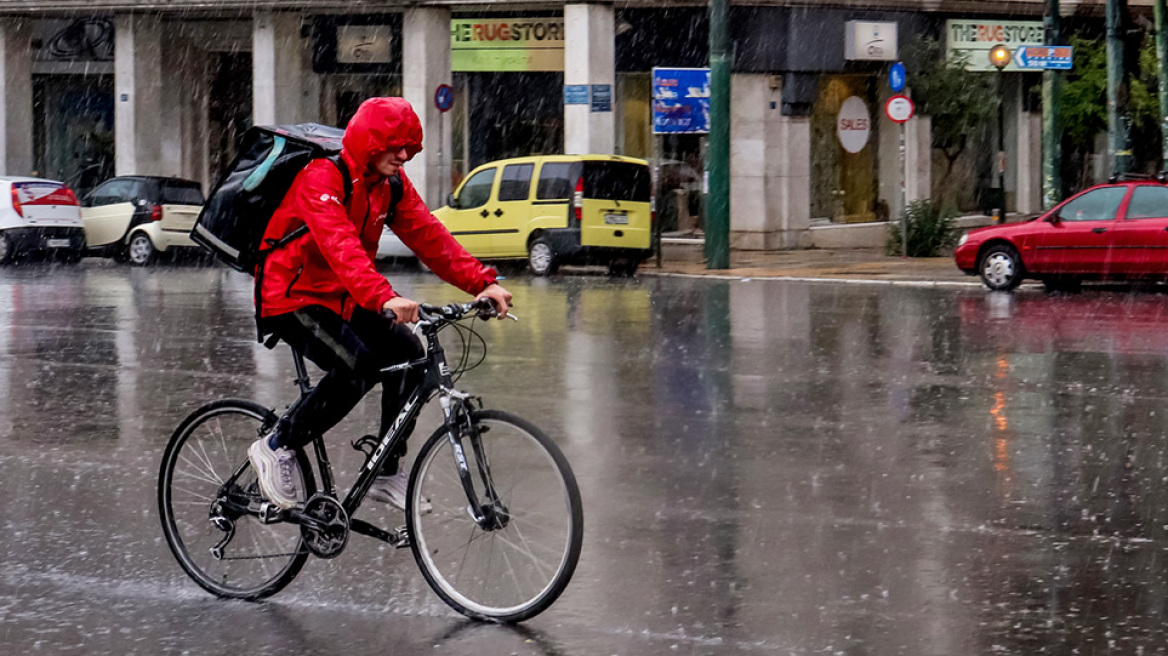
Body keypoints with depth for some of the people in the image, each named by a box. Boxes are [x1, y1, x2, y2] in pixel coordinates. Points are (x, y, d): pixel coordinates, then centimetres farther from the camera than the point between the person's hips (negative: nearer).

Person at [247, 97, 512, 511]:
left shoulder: (392, 184, 2)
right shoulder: (322, 177, -23)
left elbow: (428, 237, -4)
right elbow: (340, 247, -38)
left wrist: (483, 283, -18)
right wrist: (385, 298, -53)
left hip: (341, 299, 8)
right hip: (292, 298, -8)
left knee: (407, 354, -9)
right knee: (358, 366, -28)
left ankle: (387, 474, 2)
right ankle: (277, 447, -11)